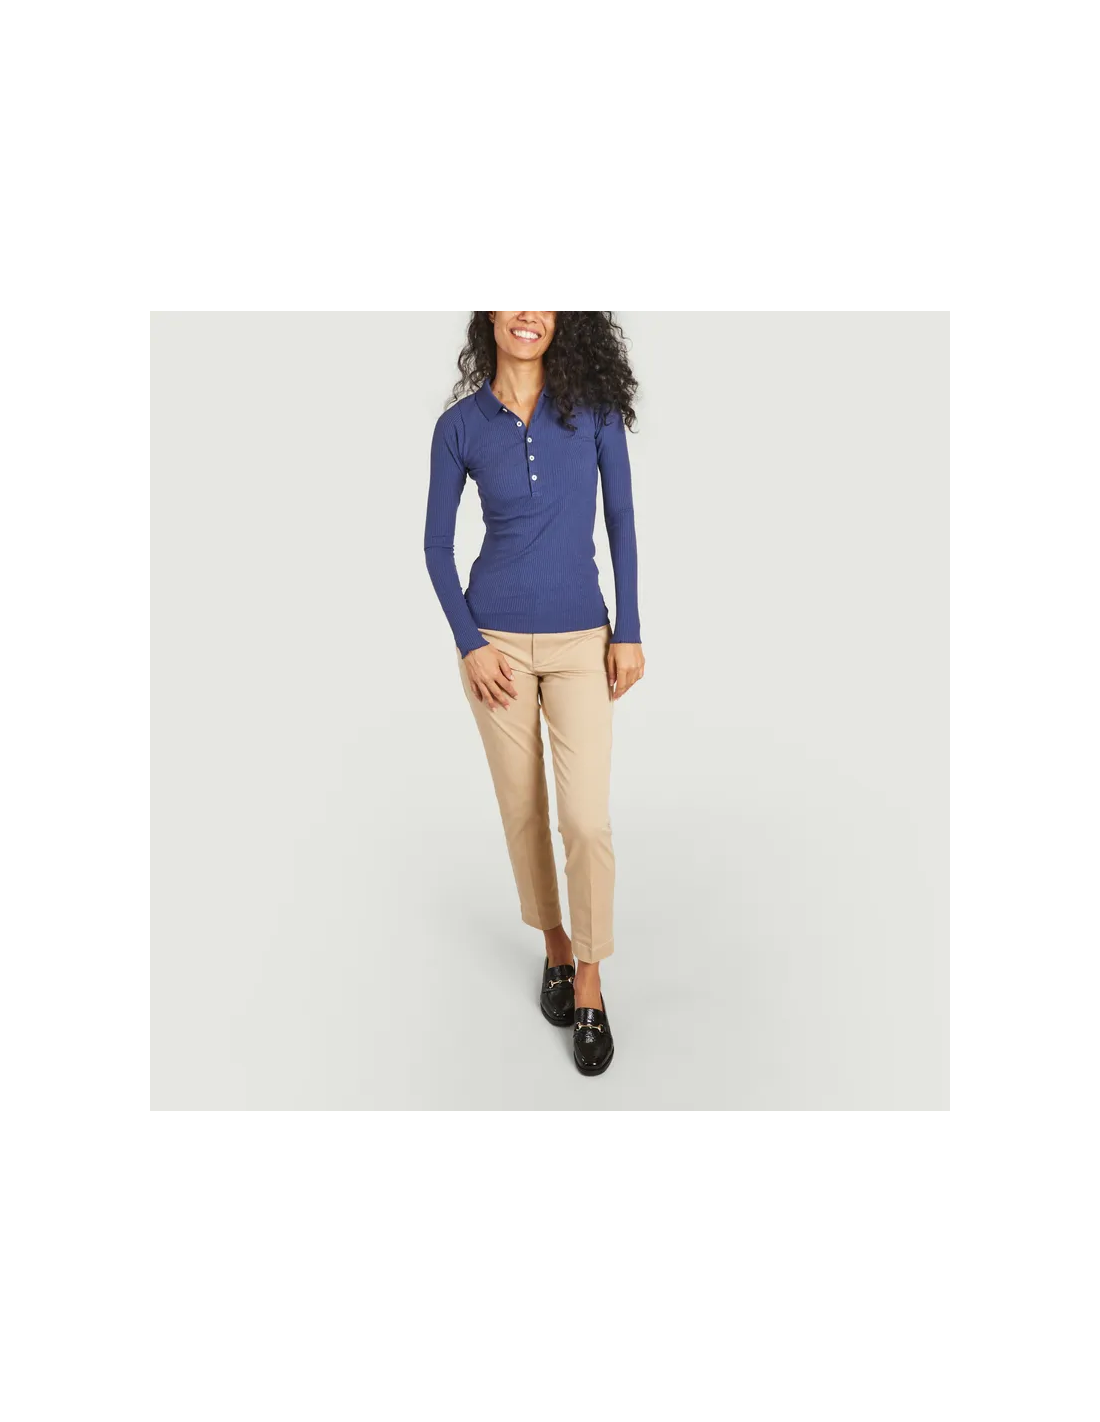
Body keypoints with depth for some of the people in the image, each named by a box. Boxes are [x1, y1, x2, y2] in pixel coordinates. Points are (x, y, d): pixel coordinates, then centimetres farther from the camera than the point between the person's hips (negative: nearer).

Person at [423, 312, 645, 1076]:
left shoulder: (593, 404, -1)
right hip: (497, 638, 1)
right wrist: (469, 643, -6)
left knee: (587, 817, -6)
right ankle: (556, 943, 33)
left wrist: (629, 631, -2)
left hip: (581, 639, 0)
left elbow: (621, 518, 2)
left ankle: (589, 979, 14)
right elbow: (437, 544, 3)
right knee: (523, 808, 10)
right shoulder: (460, 425, -1)